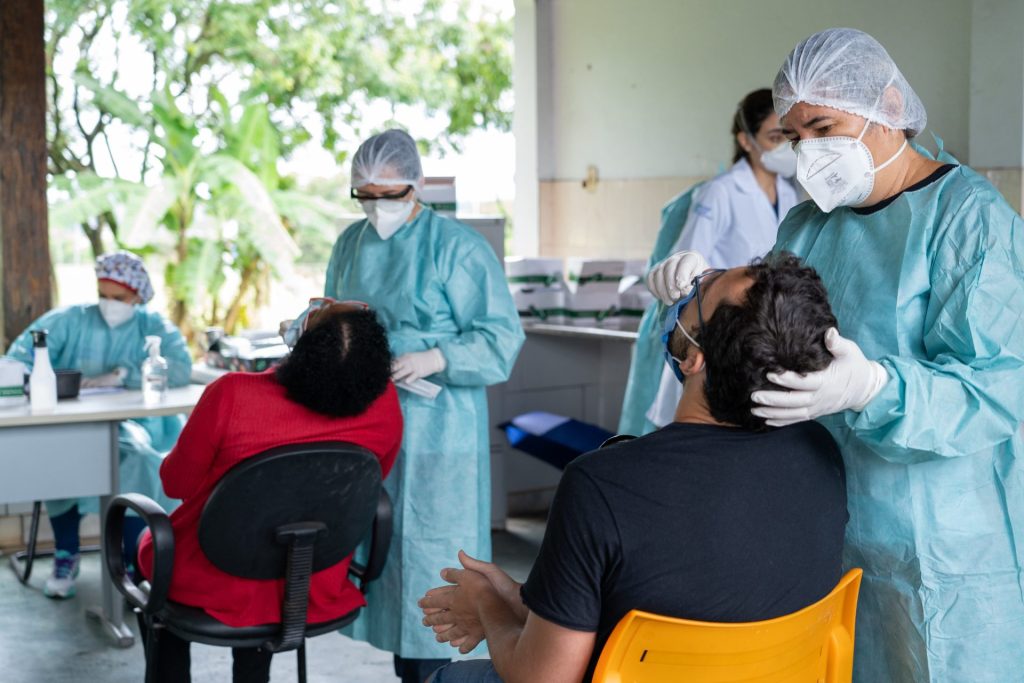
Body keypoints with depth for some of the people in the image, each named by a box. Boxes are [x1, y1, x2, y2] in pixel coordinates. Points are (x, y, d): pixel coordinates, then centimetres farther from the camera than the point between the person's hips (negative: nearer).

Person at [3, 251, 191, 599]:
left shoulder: (154, 327, 7)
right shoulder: (71, 319, 13)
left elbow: (181, 368, -12)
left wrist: (121, 375, -18)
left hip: (134, 423, -1)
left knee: (133, 452, -35)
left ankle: (131, 564, -25)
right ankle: (65, 556, -15)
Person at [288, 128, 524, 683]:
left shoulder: (457, 248, -9)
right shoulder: (351, 243, 12)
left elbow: (501, 339, -11)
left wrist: (433, 360, -23)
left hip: (433, 434, -6)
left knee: (426, 552, -3)